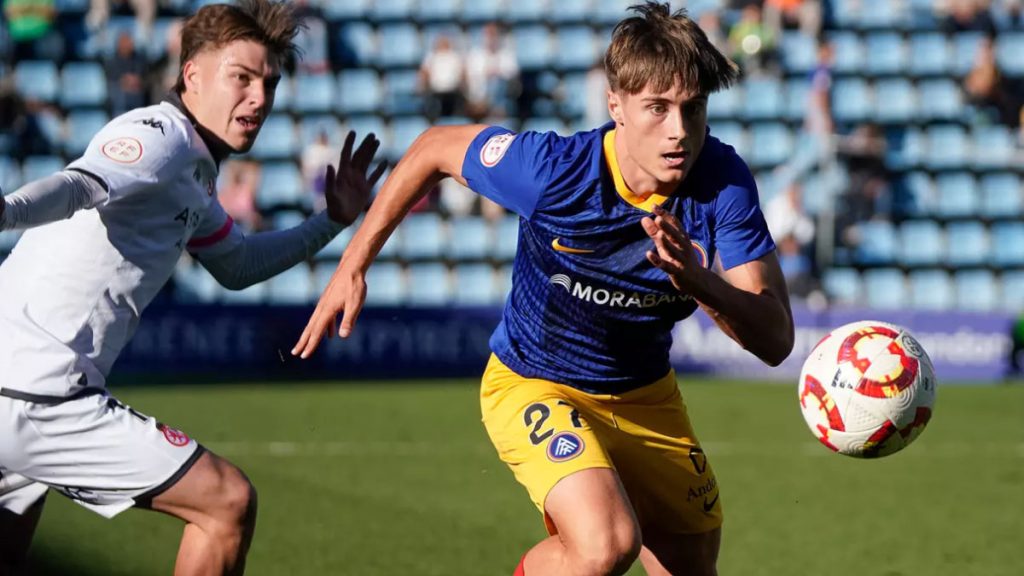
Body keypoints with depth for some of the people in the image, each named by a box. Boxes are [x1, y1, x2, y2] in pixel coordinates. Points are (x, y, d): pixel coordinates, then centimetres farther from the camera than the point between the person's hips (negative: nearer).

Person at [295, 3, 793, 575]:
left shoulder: (723, 180, -22)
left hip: (645, 395, 5)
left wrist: (698, 281, -44)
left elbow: (776, 340, -24)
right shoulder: (553, 168, -29)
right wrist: (353, 267, -6)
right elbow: (435, 148, -9)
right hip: (535, 385, -5)